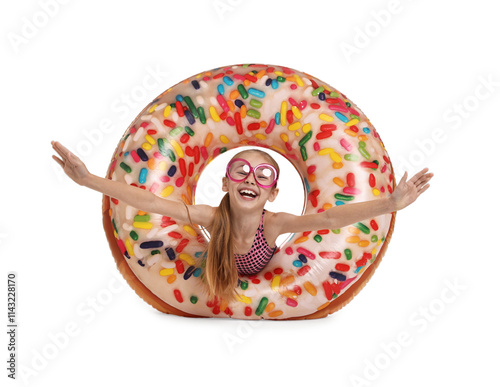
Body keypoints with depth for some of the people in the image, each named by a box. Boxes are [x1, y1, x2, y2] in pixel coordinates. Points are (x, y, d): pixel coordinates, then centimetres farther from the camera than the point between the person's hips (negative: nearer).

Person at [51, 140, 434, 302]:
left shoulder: (273, 223, -39)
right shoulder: (212, 217, -37)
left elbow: (328, 218, -54)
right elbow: (152, 202, -44)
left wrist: (390, 204, -69)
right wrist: (89, 179, -54)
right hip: (222, 282, 1)